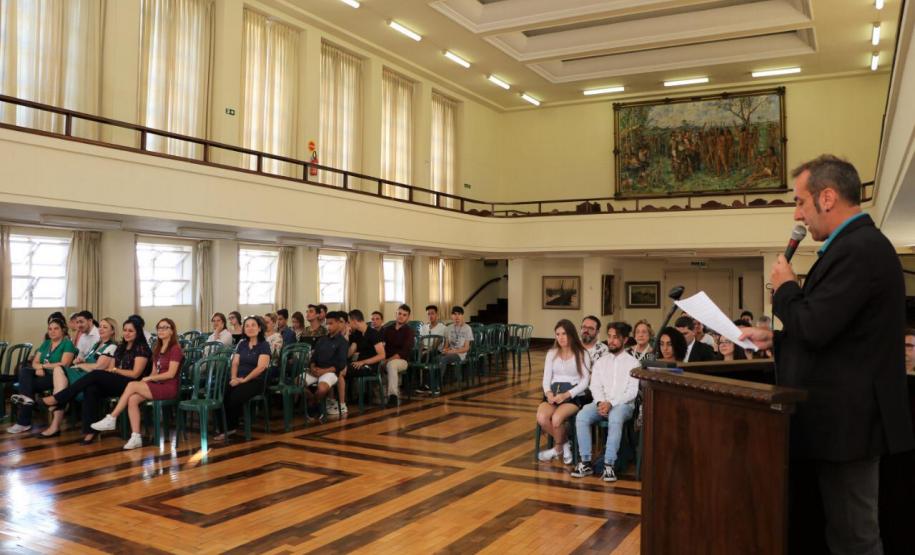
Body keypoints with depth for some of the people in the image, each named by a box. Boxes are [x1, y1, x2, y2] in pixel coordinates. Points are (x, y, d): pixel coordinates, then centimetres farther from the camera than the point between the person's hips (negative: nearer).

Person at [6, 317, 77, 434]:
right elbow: (34, 362, 11)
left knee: (27, 384, -25)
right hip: (42, 374, 6)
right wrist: (38, 368, -13)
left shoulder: (67, 344, -4)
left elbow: (64, 365, -16)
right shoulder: (45, 343, 18)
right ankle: (26, 398, -36)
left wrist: (43, 365, -9)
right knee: (24, 370, -24)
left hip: (56, 376, -6)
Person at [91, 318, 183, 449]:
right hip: (157, 385, 7)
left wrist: (148, 378, -10)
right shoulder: (158, 350, 19)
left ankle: (111, 419, -10)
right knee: (132, 399, -20)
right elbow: (154, 373, 15)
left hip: (169, 387, -7)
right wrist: (147, 380, -6)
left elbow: (171, 374, -14)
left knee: (132, 385, -21)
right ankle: (136, 437, -23)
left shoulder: (175, 349, -6)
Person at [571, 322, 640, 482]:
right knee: (581, 417, -28)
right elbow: (595, 386, 8)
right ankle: (586, 463, -22)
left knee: (615, 419, -39)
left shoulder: (632, 363, 5)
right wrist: (600, 402, -14)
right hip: (601, 403, 4)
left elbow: (632, 391, -4)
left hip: (623, 404, -3)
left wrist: (611, 403, -18)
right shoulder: (600, 362, 18)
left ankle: (609, 465, -35)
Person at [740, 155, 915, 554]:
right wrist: (774, 338, 13)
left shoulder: (858, 249, -20)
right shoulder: (857, 245, 14)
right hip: (843, 417, 10)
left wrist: (785, 287, -8)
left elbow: (815, 328, -25)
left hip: (848, 420, -10)